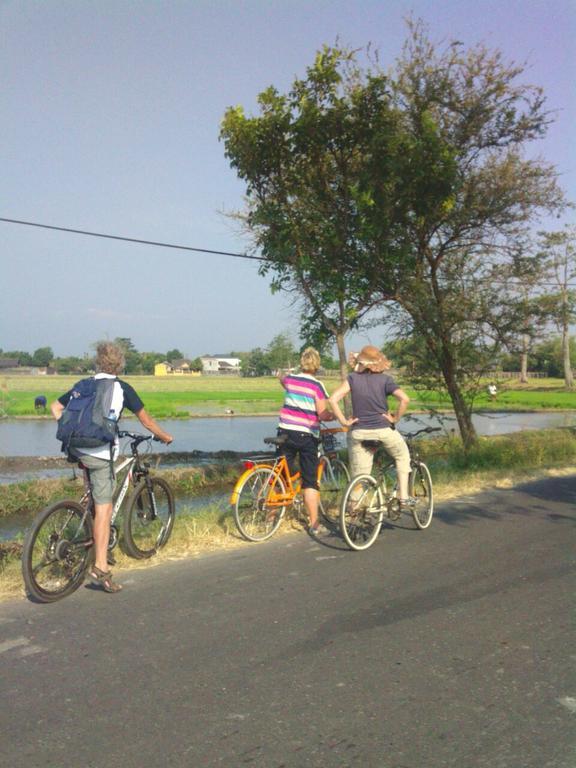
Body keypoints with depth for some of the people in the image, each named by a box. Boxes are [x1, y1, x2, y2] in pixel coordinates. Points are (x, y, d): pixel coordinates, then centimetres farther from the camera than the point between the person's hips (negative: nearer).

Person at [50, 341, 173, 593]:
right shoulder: (122, 388, 3)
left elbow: (56, 407, 18)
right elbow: (146, 420, 8)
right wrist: (165, 437, 23)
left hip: (77, 448, 5)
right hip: (101, 452, -5)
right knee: (104, 508, -2)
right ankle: (100, 566, -4)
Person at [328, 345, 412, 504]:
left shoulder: (353, 378, 0)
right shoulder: (385, 379, -2)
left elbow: (332, 400, -11)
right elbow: (405, 399, -17)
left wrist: (344, 421, -4)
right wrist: (395, 418, -4)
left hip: (358, 432, 1)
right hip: (383, 430, -1)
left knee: (359, 476, 10)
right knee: (402, 456, 26)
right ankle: (403, 495, 20)